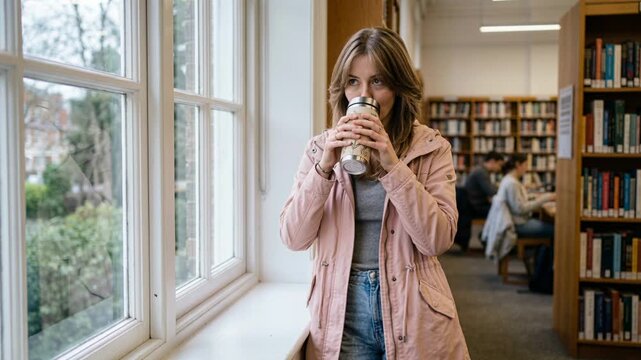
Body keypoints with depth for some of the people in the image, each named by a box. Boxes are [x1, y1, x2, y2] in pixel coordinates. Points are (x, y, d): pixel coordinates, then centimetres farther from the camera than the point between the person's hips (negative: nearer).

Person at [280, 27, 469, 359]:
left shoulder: (431, 148, -4)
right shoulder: (321, 148, 1)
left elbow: (437, 240, -12)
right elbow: (293, 238, -5)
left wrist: (393, 165, -20)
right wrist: (325, 168, -17)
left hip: (412, 314, -1)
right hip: (341, 312, 1)